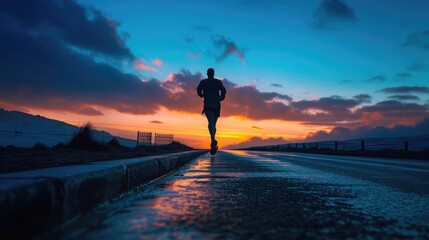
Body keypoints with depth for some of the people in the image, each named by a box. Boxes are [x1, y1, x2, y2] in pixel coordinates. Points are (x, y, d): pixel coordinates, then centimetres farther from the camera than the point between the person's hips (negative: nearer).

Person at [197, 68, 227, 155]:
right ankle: (213, 145, 8)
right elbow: (223, 90, -4)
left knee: (211, 123, -22)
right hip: (216, 105, 2)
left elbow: (198, 89, -5)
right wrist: (221, 98, 15)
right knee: (213, 124, 14)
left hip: (208, 105, -2)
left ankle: (213, 140, -48)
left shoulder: (203, 81, 10)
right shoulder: (218, 82, 11)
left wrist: (202, 95, 16)